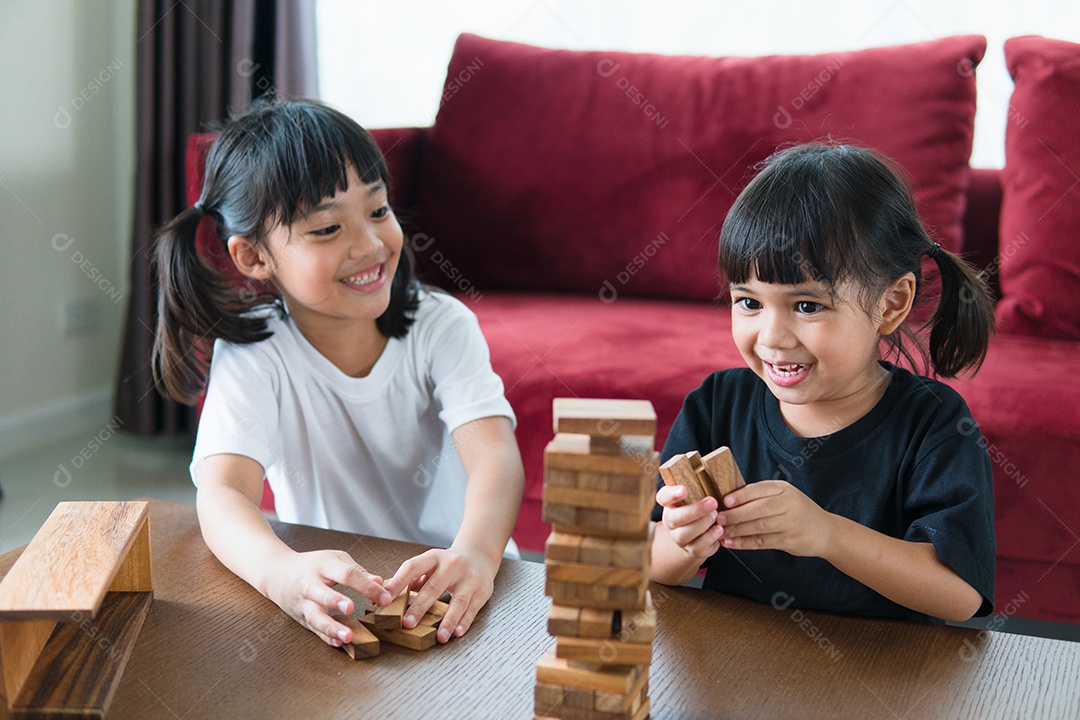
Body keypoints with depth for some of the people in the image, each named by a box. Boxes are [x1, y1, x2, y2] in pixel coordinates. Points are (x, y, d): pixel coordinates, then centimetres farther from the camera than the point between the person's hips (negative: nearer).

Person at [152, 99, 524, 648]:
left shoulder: (442, 327, -5)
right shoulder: (250, 355, -7)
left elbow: (495, 457, -19)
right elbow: (223, 492, -21)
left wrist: (474, 555, -41)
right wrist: (281, 572, -43)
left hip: (455, 590, 2)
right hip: (331, 607, -2)